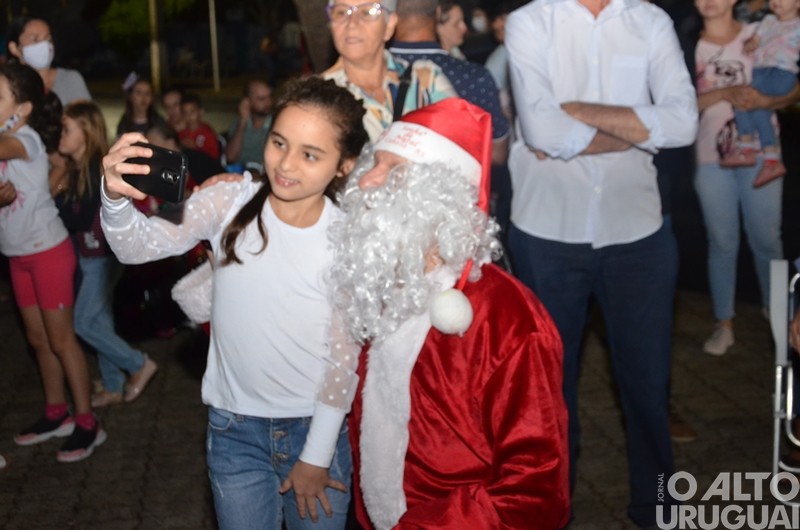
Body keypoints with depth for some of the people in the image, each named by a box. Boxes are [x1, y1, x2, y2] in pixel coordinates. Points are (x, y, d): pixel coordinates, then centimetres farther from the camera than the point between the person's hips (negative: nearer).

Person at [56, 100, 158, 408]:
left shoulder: (97, 170, -19)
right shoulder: (78, 168, 7)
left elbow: (81, 219, -21)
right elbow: (71, 212, 4)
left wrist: (55, 199, -13)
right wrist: (60, 198, -13)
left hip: (103, 256, -9)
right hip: (89, 256, 9)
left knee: (83, 322, -3)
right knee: (99, 321, 14)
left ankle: (140, 364, 10)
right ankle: (113, 388, 25)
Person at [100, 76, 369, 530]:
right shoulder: (232, 202, -10)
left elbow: (344, 360, -8)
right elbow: (140, 246, -17)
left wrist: (316, 458, -5)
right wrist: (116, 197, -39)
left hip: (315, 426, -1)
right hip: (234, 427, 1)